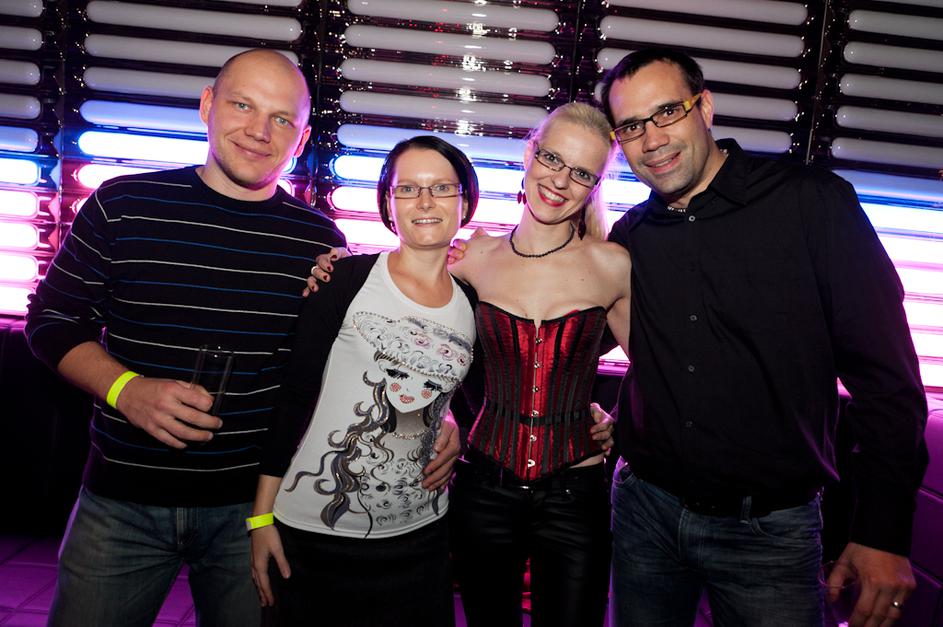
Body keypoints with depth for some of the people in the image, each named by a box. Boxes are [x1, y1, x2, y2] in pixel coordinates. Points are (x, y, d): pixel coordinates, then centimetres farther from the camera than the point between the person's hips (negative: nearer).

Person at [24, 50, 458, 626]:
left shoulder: (319, 240, -2)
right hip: (123, 499, 0)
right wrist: (127, 390, -14)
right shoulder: (124, 205, -5)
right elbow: (51, 320, 3)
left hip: (255, 502, 1)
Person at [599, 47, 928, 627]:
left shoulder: (813, 203, -9)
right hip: (645, 507, 4)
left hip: (768, 528, -3)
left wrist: (885, 533, -10)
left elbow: (885, 375, -9)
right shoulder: (629, 237, 3)